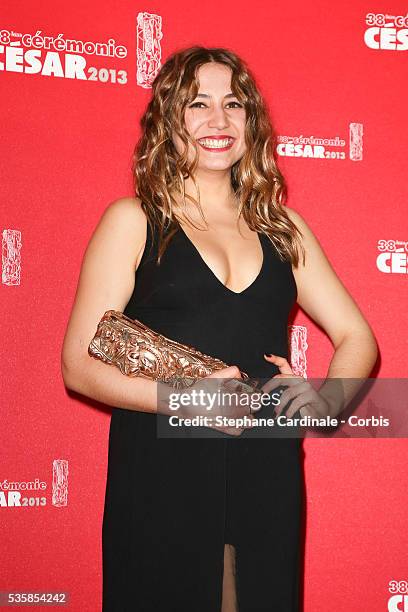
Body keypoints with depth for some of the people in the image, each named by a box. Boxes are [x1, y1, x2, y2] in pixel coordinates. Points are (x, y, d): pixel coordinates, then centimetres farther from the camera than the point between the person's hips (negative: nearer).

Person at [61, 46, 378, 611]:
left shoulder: (281, 224, 11)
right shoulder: (133, 220, -1)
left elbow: (357, 338, 11)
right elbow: (79, 365, -6)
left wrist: (324, 397, -10)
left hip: (269, 475, 4)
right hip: (160, 476, -3)